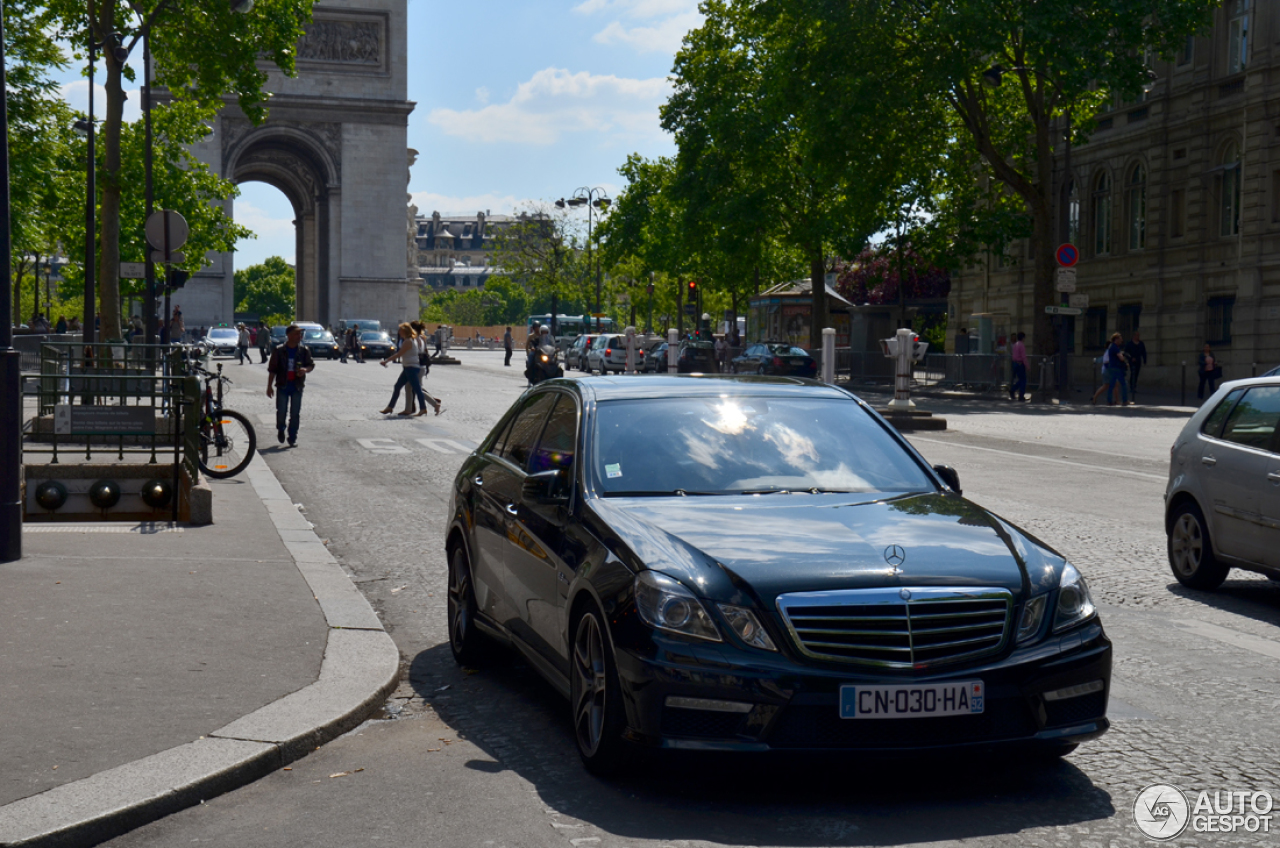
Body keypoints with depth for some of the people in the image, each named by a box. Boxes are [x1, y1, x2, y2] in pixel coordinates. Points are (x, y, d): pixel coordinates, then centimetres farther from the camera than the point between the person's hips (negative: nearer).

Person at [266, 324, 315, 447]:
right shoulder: (279, 351, -2)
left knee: (295, 414, 0)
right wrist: (269, 386, -2)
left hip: (297, 387, 1)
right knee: (281, 411, 2)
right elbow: (272, 369, 0)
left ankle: (293, 438, 8)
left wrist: (305, 370, -12)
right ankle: (280, 430, 31)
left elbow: (312, 365, 11)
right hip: (282, 386, -1)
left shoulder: (304, 351, 3)